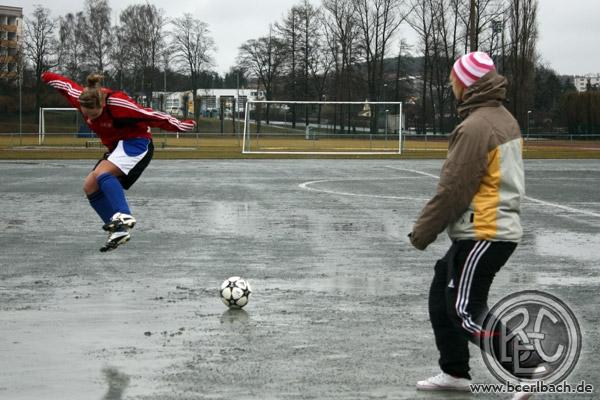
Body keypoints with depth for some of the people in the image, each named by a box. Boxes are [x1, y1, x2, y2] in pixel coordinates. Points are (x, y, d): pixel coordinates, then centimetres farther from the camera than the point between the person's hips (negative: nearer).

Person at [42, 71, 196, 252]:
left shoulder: (117, 103, -30)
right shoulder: (81, 98, -12)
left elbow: (151, 116, -24)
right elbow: (65, 85, 10)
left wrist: (181, 126, -18)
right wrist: (47, 76, 30)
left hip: (136, 143, -8)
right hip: (117, 147, 8)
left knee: (102, 173, -30)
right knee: (90, 185, -2)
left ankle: (124, 217, -42)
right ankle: (118, 230, -2)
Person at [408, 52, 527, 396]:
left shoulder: (476, 127, -19)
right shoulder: (505, 119, 12)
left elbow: (453, 190, -19)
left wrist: (422, 233, -8)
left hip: (483, 235, -10)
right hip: (500, 226, 10)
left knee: (465, 311, -9)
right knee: (441, 298, 19)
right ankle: (455, 372, 25)